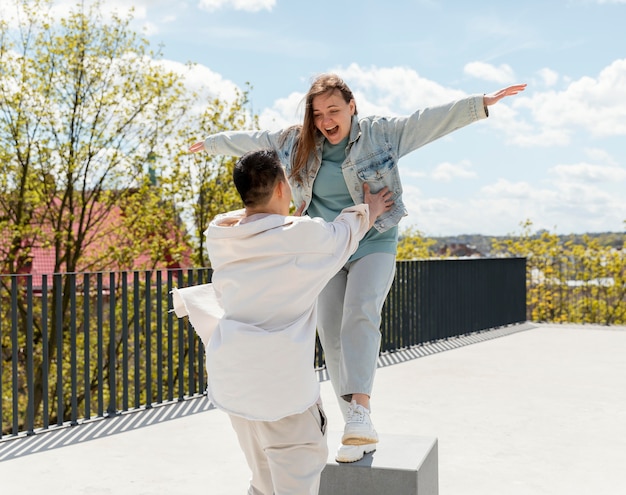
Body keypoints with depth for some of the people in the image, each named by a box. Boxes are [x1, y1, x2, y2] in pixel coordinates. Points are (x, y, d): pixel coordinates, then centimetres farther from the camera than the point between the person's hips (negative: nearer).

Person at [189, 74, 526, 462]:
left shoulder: (381, 133, -6)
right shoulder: (296, 142, 3)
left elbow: (432, 120, -12)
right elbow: (253, 139, 16)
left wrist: (481, 103, -21)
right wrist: (212, 143, 28)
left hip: (374, 245, -3)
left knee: (361, 314, -29)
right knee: (332, 339, -1)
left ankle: (361, 409, -37)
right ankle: (358, 432, 7)